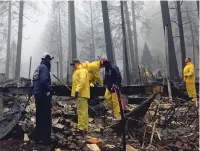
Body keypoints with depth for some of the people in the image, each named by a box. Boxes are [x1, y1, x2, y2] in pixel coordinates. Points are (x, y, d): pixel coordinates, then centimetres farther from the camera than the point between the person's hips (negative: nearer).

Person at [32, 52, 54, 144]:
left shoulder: (38, 68, 17)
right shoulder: (44, 67, -13)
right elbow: (44, 81, -27)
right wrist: (49, 90, -14)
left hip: (38, 95, 10)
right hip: (43, 95, -10)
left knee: (39, 116, 15)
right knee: (46, 116, -3)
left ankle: (38, 137, 24)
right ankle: (46, 138, 3)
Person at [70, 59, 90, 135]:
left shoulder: (82, 70, -10)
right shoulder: (77, 71, 23)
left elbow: (82, 81, -23)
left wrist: (77, 90, -29)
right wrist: (76, 91, 17)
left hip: (82, 93, -11)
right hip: (81, 93, 11)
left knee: (81, 111, -10)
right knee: (83, 111, 13)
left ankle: (81, 128, -7)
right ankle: (85, 128, 20)